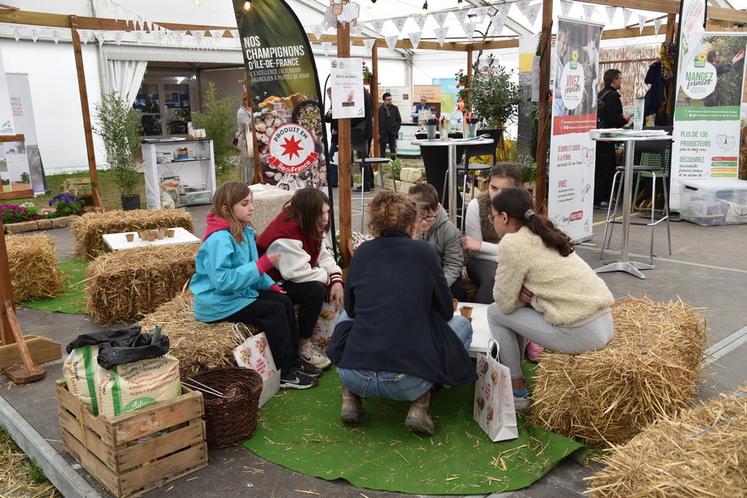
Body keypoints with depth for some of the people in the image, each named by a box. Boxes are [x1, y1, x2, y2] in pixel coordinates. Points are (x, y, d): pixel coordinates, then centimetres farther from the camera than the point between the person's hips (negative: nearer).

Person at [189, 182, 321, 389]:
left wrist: (270, 285, 3)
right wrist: (263, 264, -30)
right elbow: (223, 280, -31)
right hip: (218, 302, -9)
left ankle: (293, 358, 12)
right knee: (274, 311, -17)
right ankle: (285, 373, -8)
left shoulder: (244, 231, 6)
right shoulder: (219, 238, -24)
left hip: (240, 293, 9)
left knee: (284, 301, 2)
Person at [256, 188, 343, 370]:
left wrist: (336, 279, -15)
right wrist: (327, 277, -18)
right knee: (315, 290, -26)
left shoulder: (310, 226, -1)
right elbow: (297, 273, -34)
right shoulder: (285, 233, -29)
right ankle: (303, 346, -12)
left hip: (290, 280, 9)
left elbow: (323, 255, 2)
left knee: (331, 287, -3)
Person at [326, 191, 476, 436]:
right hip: (408, 383, -3)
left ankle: (350, 399, 17)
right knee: (462, 324, 21)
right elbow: (446, 311, 10)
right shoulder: (423, 251, 0)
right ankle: (420, 406, 6)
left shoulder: (362, 252, 7)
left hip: (354, 376, 4)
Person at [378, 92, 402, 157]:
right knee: (382, 150, 2)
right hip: (383, 133, -2)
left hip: (392, 133, 2)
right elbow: (377, 122, -1)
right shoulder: (380, 109, -3)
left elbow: (399, 120, 8)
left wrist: (396, 130, -2)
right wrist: (378, 133, -6)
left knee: (393, 149, 4)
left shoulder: (394, 108, 4)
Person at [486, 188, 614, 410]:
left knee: (495, 313, 7)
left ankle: (517, 392, 14)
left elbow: (504, 302, -6)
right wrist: (526, 293, 5)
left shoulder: (512, 243, -10)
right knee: (519, 307, 22)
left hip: (581, 334, -8)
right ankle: (512, 370, 32)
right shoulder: (543, 234, 15)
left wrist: (522, 295, 12)